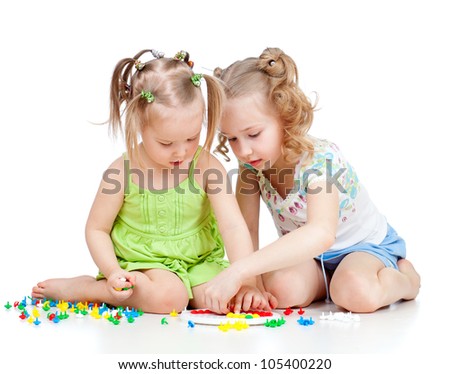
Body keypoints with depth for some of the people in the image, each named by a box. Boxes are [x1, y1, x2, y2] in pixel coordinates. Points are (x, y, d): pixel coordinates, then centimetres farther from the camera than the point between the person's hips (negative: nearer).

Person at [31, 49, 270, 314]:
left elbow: (233, 226, -18)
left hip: (199, 261, 3)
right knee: (169, 297, -31)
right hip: (140, 263, -3)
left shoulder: (208, 167, -13)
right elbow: (97, 229, -3)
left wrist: (246, 282, -28)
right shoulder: (123, 172, -14)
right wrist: (112, 271, -20)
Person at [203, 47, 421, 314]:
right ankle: (332, 281, 6)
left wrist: (239, 270, -60)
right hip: (307, 255, 5)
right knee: (280, 287, -28)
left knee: (356, 293, -36)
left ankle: (403, 277, 0)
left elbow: (321, 233, -52)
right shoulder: (251, 162, -15)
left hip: (365, 245, -4)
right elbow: (246, 228, -10)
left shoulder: (320, 160, -34)